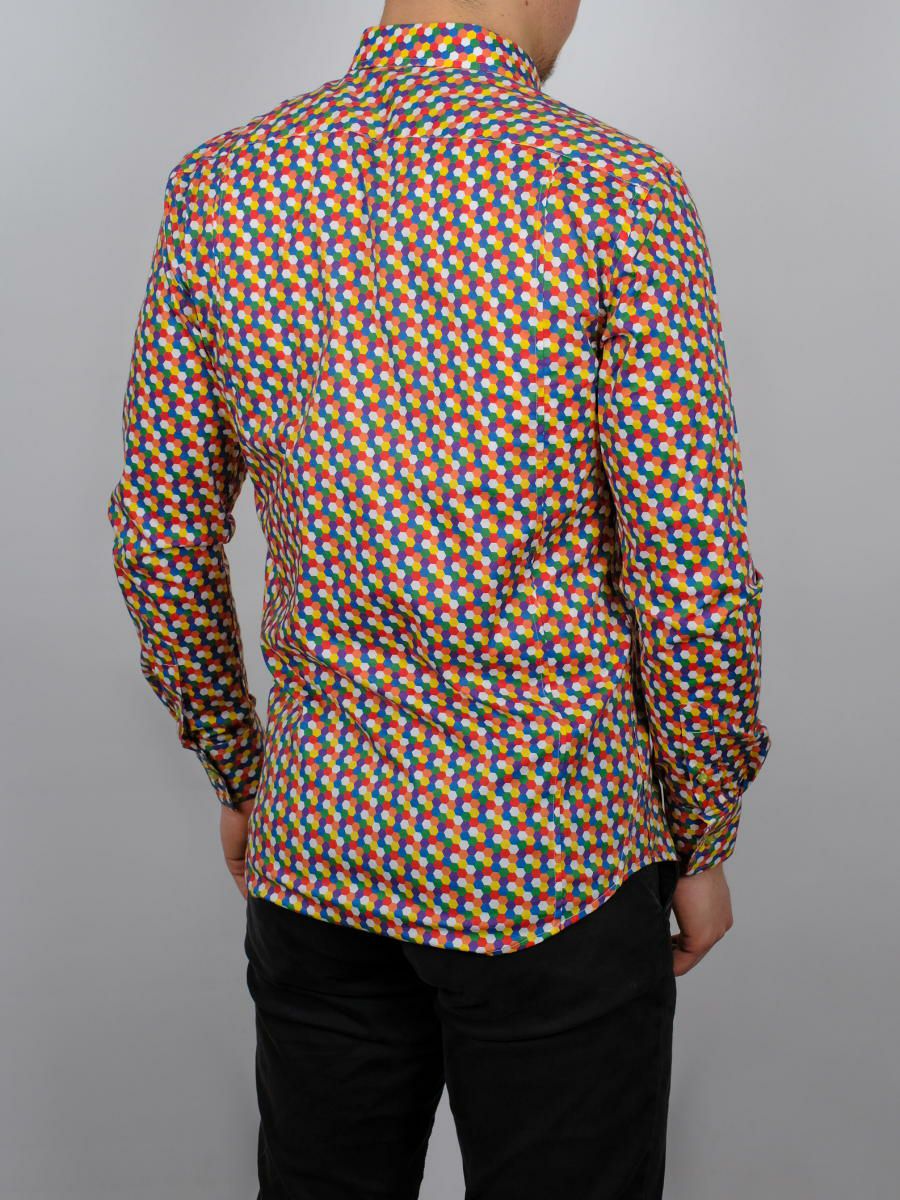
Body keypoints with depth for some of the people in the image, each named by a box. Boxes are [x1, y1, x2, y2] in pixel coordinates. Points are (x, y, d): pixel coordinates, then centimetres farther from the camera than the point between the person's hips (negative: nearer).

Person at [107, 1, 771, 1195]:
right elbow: (693, 576, -14)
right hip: (556, 857, -3)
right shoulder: (620, 196, -14)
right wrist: (705, 841, 1)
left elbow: (162, 539, 1)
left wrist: (236, 771, 15)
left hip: (317, 842, 4)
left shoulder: (220, 187, -3)